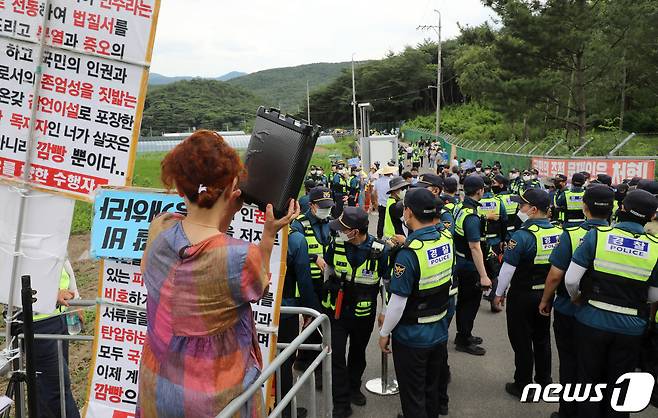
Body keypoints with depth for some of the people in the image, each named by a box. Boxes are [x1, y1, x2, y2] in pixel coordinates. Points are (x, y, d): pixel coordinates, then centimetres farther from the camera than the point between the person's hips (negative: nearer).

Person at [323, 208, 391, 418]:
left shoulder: (380, 250, -19)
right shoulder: (337, 244, -12)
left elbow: (388, 282, -6)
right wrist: (325, 299, 14)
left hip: (364, 314, 0)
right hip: (337, 311, 1)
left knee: (358, 353, 20)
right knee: (337, 356, -1)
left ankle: (353, 388, 43)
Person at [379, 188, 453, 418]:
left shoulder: (408, 254, -27)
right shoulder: (447, 239, -9)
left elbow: (398, 302, -22)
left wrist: (384, 333, -10)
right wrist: (408, 243, 13)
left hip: (412, 336, -6)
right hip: (440, 331, 6)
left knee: (413, 394, 13)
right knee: (433, 386, 26)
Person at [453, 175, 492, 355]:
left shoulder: (461, 208, 4)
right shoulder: (472, 217, -25)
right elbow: (475, 248, -28)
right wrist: (483, 276, -27)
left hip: (461, 264, 9)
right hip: (470, 266, -9)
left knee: (463, 301, 20)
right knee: (471, 302, 4)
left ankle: (463, 335, 35)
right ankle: (464, 341, 16)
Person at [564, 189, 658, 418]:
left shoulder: (597, 235, -14)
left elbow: (571, 279, -15)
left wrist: (576, 297, 5)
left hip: (592, 321, -1)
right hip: (631, 328, 2)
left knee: (589, 379, 18)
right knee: (618, 385, 19)